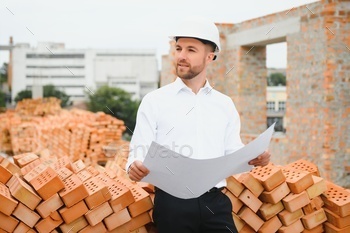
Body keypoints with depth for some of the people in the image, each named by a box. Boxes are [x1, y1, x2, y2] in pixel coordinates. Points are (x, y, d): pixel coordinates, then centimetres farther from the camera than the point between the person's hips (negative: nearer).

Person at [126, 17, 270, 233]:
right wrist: (135, 166, -24)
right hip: (172, 203, -2)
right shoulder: (154, 101, 3)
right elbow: (140, 152, -2)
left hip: (215, 202, 2)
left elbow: (233, 155, 11)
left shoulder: (225, 105, 13)